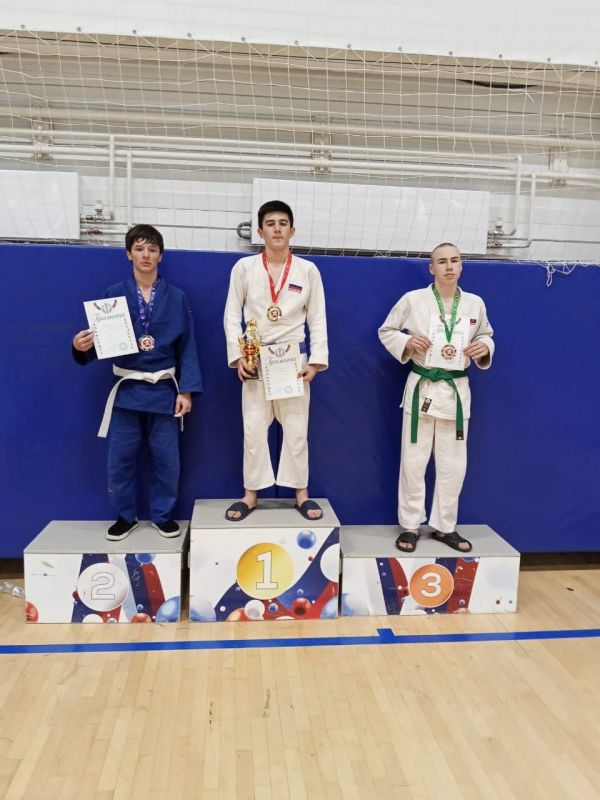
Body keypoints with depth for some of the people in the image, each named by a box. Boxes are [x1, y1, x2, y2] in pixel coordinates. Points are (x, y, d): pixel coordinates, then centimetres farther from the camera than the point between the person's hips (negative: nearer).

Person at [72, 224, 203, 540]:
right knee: (120, 458, 4)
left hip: (164, 389, 0)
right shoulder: (113, 295, 1)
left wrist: (186, 390, -6)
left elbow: (187, 348, 0)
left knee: (166, 458, 6)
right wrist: (82, 347, -23)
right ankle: (125, 516, 24)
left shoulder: (176, 298, 1)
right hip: (126, 389, 0)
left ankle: (162, 514, 24)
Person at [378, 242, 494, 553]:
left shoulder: (475, 303, 3)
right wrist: (406, 342, -16)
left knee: (453, 465, 9)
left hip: (456, 390, 3)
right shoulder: (413, 299, -5)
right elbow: (386, 331, 4)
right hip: (422, 388, -2)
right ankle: (411, 525, 19)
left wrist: (484, 348, -6)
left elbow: (485, 335, 17)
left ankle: (445, 526, 26)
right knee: (413, 462, 3)